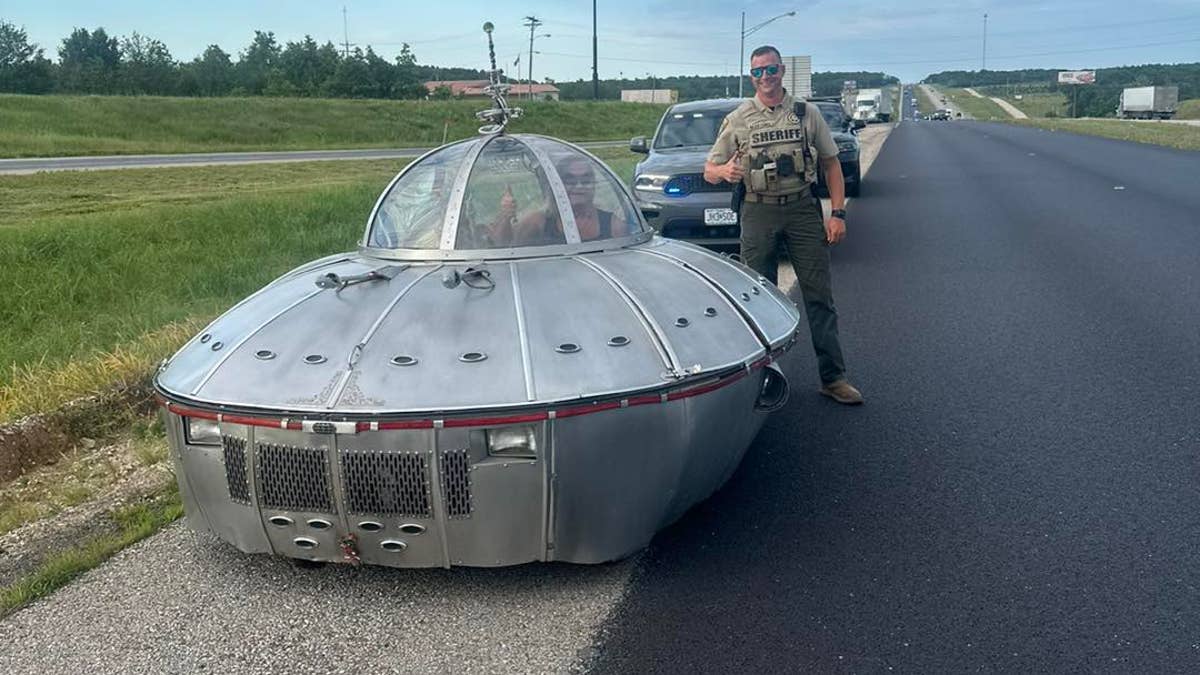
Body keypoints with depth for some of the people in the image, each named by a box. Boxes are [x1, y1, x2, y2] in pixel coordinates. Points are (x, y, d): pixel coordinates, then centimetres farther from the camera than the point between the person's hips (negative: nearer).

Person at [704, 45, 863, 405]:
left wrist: (838, 213, -1)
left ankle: (833, 377, 6)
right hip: (758, 212, 0)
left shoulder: (807, 114, 7)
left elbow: (831, 163, 9)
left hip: (803, 209, 0)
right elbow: (709, 171, 7)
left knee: (819, 295, 0)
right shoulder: (737, 119, 7)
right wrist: (725, 170, -18)